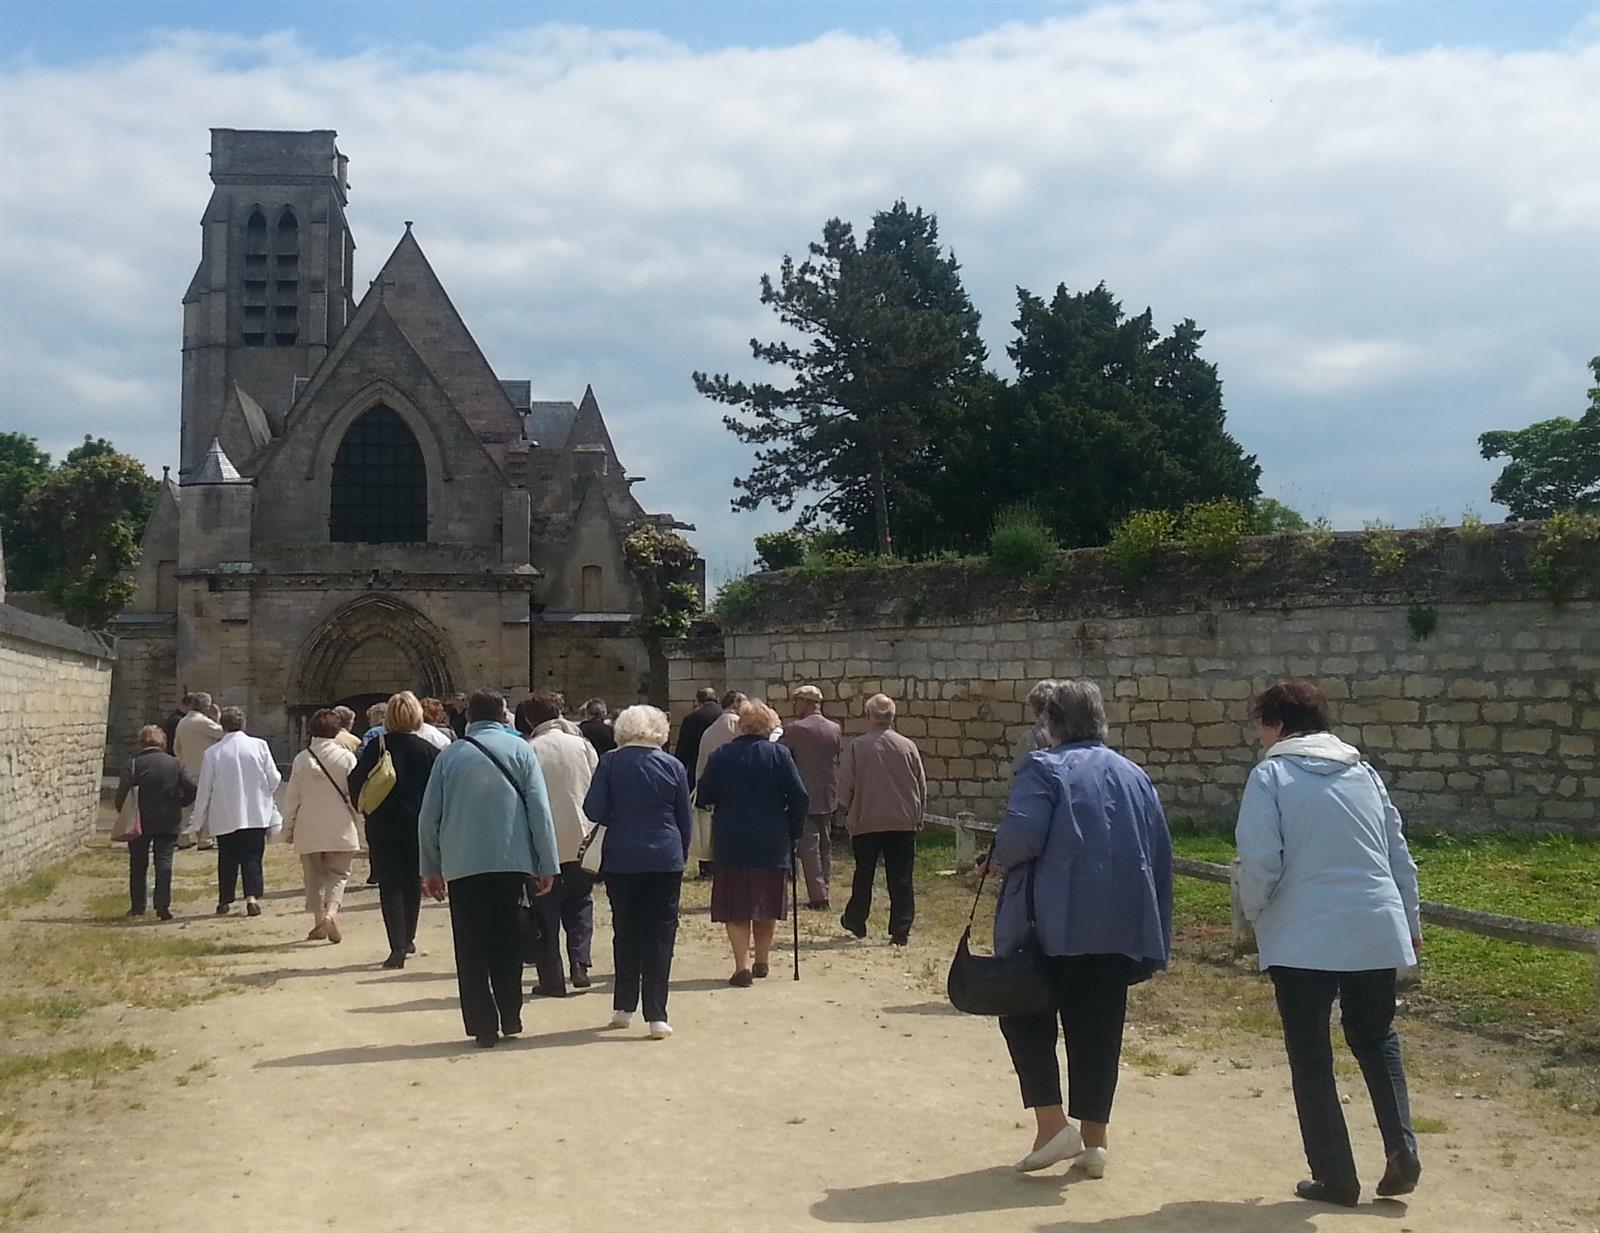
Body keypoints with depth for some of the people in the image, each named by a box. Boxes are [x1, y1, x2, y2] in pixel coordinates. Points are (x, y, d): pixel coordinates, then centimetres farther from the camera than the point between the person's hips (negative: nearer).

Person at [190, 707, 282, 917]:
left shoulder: (212, 753, -4)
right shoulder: (259, 745, -5)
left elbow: (204, 790, 1)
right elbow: (274, 779, -3)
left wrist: (199, 821, 11)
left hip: (225, 817, 0)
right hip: (256, 815, 0)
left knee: (227, 860, 12)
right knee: (252, 857, 4)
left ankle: (225, 900, 18)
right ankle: (252, 896, -9)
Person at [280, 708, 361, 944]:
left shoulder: (302, 759, -3)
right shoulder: (346, 758, -9)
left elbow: (291, 797, 1)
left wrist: (288, 828, 10)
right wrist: (355, 815, 14)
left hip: (308, 829, 1)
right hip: (339, 828, -1)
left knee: (314, 876, 15)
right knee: (338, 873, 8)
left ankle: (319, 920, 15)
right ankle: (331, 912, -15)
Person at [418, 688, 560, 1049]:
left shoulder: (450, 755, 4)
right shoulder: (519, 749, 2)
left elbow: (429, 818, 5)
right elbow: (540, 810, -2)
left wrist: (431, 868, 13)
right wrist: (547, 865, 1)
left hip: (461, 866, 0)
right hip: (511, 861, 0)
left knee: (471, 950, 6)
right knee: (508, 944, 13)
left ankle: (483, 1026, 5)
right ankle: (510, 1019, 15)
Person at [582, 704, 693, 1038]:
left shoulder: (610, 763, -3)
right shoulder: (673, 766, 0)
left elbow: (594, 810, -6)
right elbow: (685, 821, 5)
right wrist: (681, 855, 18)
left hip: (620, 860, 1)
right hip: (665, 860, -1)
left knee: (625, 932, 14)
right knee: (660, 935, 1)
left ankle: (623, 1008, 22)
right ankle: (656, 1016, -2)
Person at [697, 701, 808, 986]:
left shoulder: (721, 755, -2)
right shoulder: (779, 754, -4)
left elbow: (704, 797, 0)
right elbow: (799, 797, -7)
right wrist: (793, 832, 5)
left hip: (730, 842, -1)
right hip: (772, 842, 1)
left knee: (735, 906, 3)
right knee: (766, 904, 15)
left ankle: (743, 966, -7)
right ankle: (761, 962, 24)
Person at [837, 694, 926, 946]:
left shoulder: (856, 747, -8)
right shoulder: (908, 746, -3)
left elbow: (845, 787, -4)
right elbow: (922, 786, 4)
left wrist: (848, 813, 13)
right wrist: (918, 817, 16)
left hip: (865, 822, 0)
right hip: (903, 823, 0)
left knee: (863, 875, 16)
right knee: (901, 879, 3)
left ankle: (856, 921, 30)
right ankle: (900, 931, 1)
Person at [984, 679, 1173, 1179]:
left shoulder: (1045, 768, -5)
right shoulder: (1135, 776, 13)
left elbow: (1022, 833, -21)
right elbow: (1161, 853, 13)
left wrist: (1000, 858, 1)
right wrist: (1153, 938, 17)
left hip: (1056, 925, -5)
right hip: (1121, 928, 5)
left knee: (1025, 1017, 9)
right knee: (1098, 1030, 11)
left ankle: (1052, 1125, 1)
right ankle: (1094, 1141, 14)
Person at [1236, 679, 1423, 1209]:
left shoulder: (1271, 775, -4)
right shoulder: (1363, 772, 12)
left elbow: (1260, 861, -13)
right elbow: (1399, 853, 16)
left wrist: (1254, 911, 5)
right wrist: (1410, 921, 26)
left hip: (1304, 937, -5)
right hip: (1376, 931, 5)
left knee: (1310, 1056, 7)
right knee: (1376, 1039, 22)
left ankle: (1335, 1176, 9)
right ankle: (1401, 1149, 6)